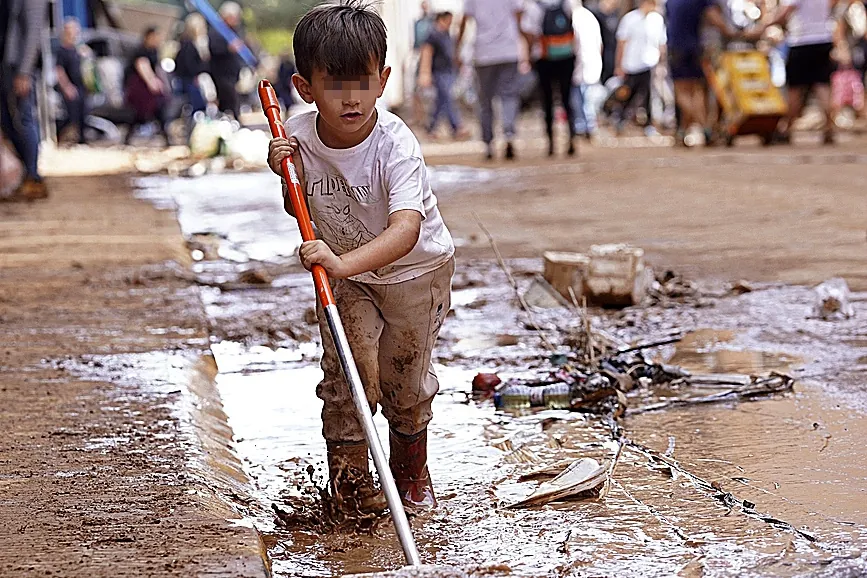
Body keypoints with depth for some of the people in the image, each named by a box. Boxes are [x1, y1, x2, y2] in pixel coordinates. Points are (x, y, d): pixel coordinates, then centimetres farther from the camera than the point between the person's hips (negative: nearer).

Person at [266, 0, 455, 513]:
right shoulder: (299, 136, -19)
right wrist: (289, 176, -21)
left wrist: (344, 262, -62)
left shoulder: (396, 146, -34)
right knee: (347, 369, -10)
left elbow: (406, 229, -48)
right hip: (344, 270, 3)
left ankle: (411, 467, 36)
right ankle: (348, 470, 9)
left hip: (415, 268, -3)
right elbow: (300, 211, 0)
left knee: (406, 375, 10)